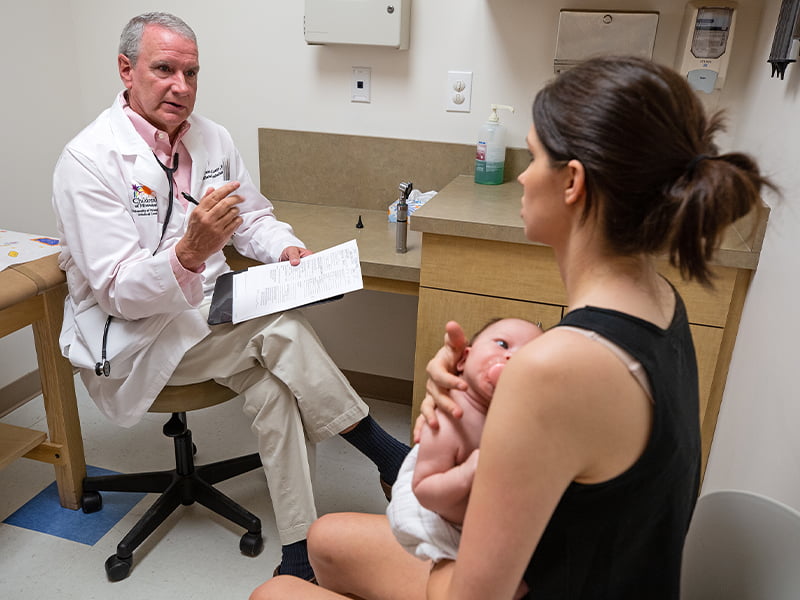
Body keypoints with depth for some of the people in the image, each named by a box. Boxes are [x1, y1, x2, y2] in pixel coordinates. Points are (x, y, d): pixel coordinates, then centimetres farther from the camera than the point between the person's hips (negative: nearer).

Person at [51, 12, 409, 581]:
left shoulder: (212, 138, 4)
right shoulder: (88, 160, -15)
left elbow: (254, 217, 14)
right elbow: (120, 291, -21)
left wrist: (286, 248, -10)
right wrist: (190, 252, -40)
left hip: (208, 310, 6)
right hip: (132, 333, -5)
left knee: (273, 383, -24)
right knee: (281, 330, -27)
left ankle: (300, 555, -14)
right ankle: (386, 454, -14)